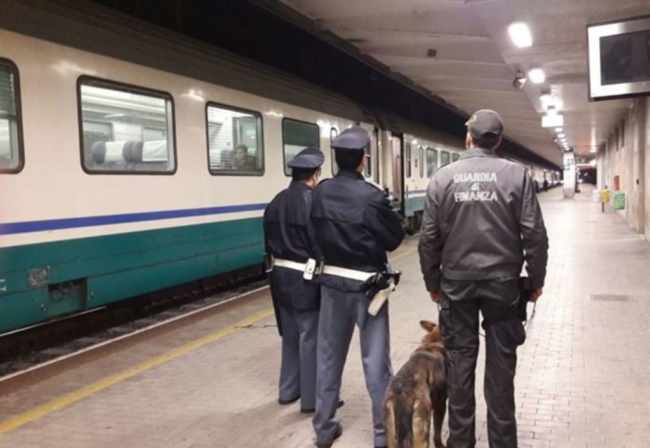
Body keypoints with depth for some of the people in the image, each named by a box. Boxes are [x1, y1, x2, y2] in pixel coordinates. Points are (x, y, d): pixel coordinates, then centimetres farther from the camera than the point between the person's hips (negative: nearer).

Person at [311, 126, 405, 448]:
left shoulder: (320, 193, -5)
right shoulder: (371, 196, -17)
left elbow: (316, 233, 3)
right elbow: (395, 238, -7)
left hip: (332, 280, 4)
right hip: (367, 284, -4)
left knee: (329, 356, 15)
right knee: (375, 359, 6)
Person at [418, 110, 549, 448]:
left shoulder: (443, 177, -1)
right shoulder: (517, 175, -5)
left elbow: (429, 238, 0)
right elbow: (535, 234, -6)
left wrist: (433, 283, 11)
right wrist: (536, 280, 6)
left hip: (457, 281, 1)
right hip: (502, 281, -1)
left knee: (460, 360, 9)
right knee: (500, 362, 8)